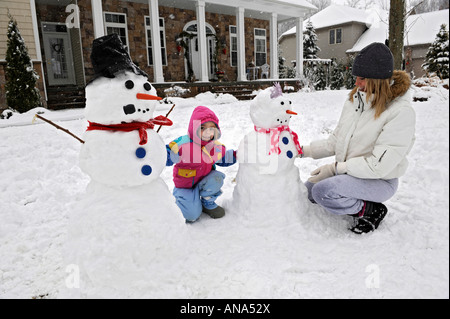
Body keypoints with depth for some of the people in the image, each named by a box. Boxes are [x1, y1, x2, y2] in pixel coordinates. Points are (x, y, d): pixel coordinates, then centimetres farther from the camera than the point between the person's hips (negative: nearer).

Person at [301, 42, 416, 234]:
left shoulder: (401, 112, -20)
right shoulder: (355, 99, 2)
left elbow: (379, 164, -25)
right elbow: (336, 141, 7)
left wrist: (336, 167, -22)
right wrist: (306, 150, -5)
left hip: (379, 181, -8)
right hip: (347, 172, 8)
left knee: (322, 191, -30)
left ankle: (370, 209, -5)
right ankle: (356, 204, 13)